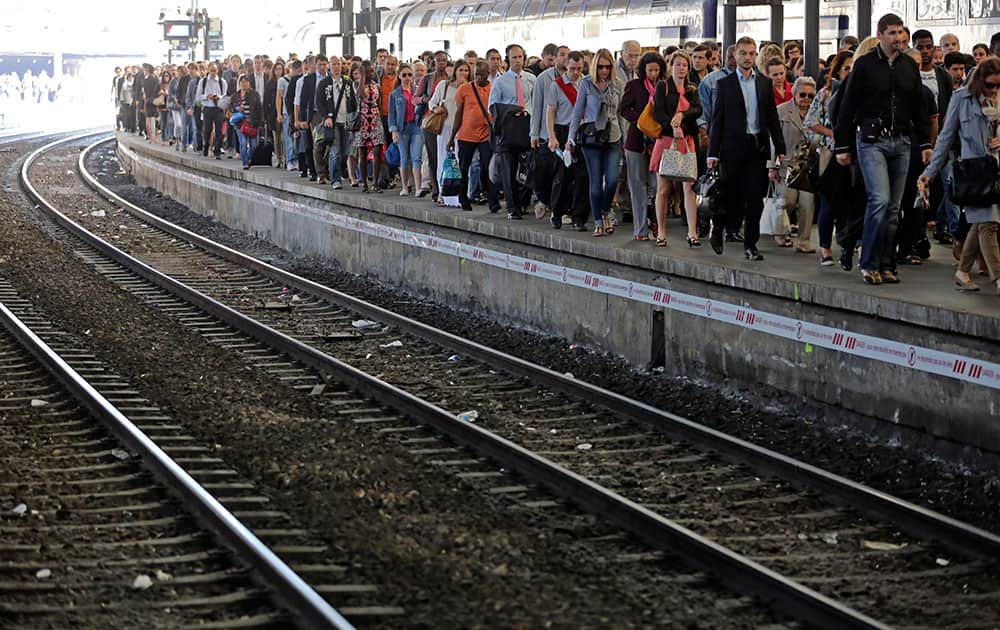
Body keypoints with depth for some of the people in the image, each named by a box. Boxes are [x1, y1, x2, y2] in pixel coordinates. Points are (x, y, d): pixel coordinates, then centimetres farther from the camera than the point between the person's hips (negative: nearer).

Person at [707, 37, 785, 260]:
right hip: (733, 147, -2)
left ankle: (750, 245, 6)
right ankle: (716, 229, 27)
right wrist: (712, 153, -5)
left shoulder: (765, 83, 10)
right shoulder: (724, 84, 2)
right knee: (729, 195, 2)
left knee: (755, 198, 0)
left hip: (758, 147, 2)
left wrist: (780, 148, 5)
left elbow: (773, 118, 11)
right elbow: (717, 120, 0)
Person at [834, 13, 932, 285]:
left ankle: (886, 265, 10)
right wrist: (843, 147, -4)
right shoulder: (864, 65, -3)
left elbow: (919, 107, 17)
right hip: (871, 140, -5)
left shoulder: (909, 66, 11)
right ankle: (869, 264, -8)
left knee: (893, 207, 5)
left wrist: (925, 143, 11)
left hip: (901, 142, 5)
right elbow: (847, 107, -2)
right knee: (880, 199, -16)